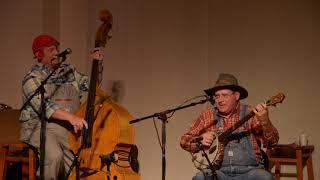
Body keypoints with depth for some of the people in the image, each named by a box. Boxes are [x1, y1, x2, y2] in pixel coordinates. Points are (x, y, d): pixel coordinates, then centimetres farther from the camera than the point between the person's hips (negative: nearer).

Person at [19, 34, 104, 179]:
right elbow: (42, 105, -19)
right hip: (40, 128, -5)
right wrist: (70, 117, -32)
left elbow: (88, 84, 29)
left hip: (69, 129, 5)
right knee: (54, 155, -33)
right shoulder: (32, 77, -3)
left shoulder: (69, 70, 17)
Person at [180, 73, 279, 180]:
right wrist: (200, 140, -6)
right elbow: (184, 141, 15)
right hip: (218, 170, 0)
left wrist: (264, 121, -25)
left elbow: (272, 141, -6)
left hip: (248, 170, 0)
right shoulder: (207, 116, 10)